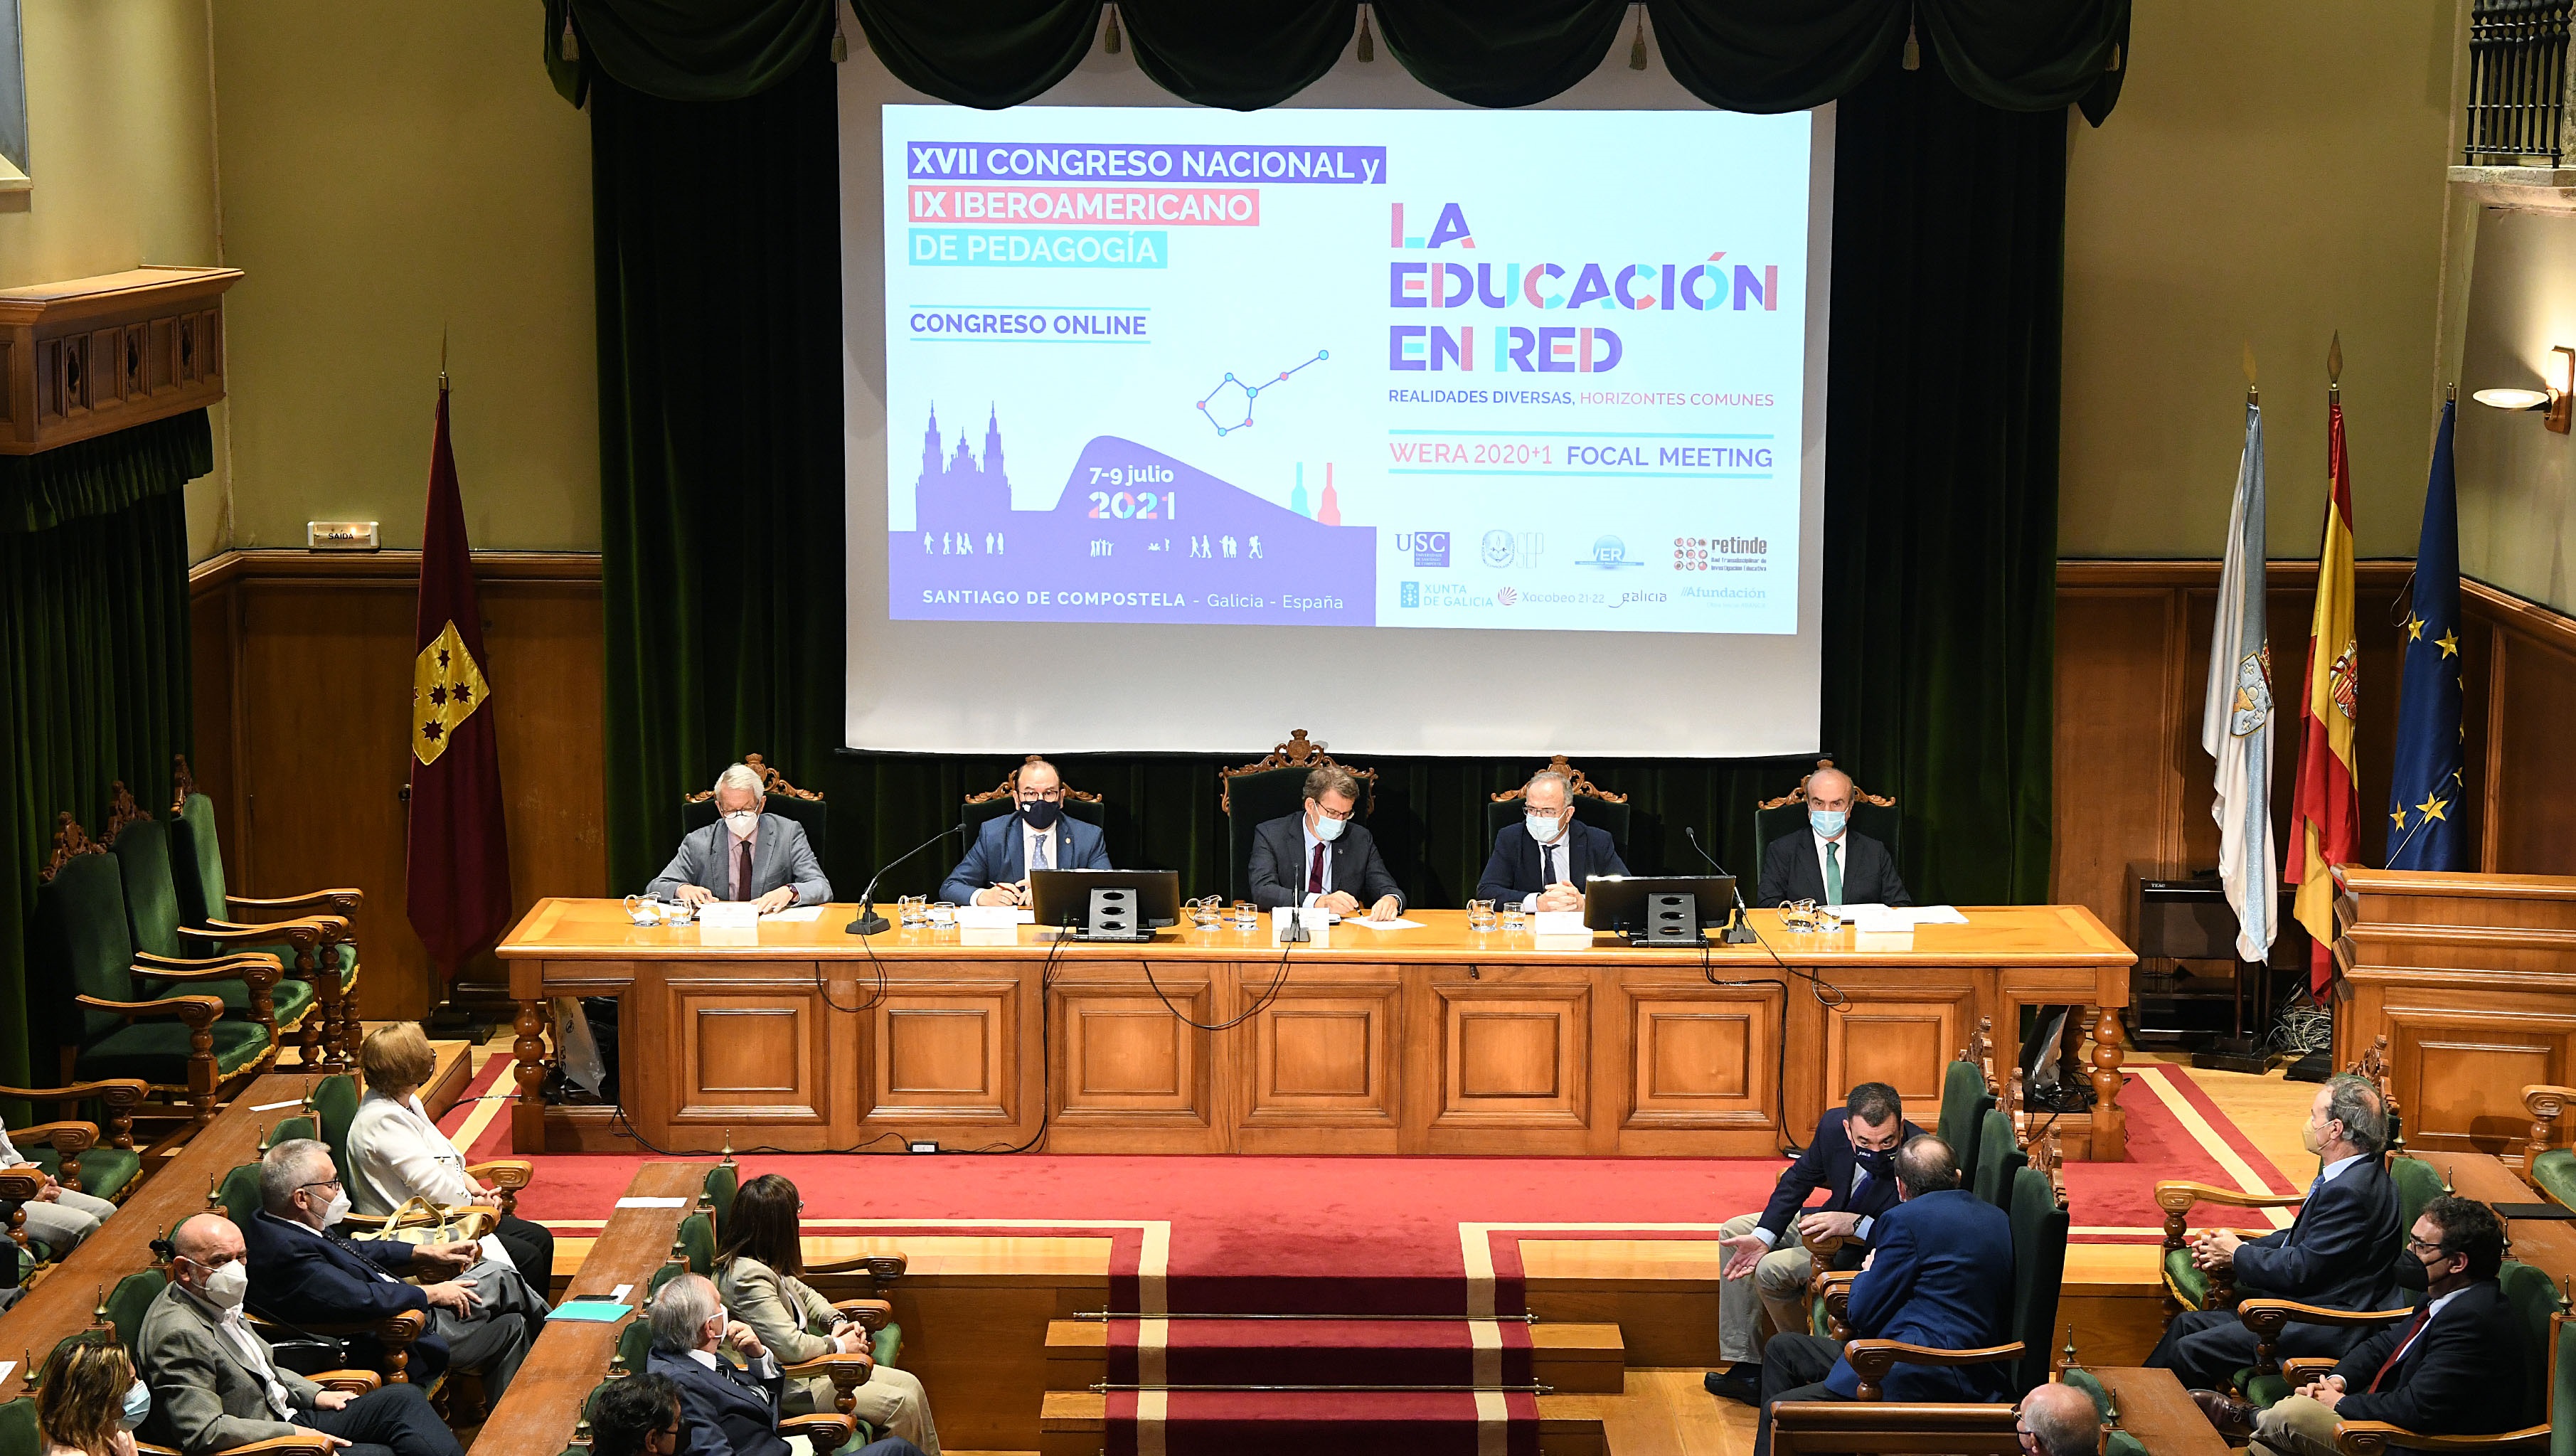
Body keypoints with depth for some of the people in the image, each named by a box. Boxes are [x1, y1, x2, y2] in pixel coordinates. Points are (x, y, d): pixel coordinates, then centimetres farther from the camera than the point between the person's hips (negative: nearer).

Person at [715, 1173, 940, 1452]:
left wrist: (837, 1322, 4)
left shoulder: (762, 1265, 4)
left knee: (910, 1385, 5)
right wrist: (838, 1345, -13)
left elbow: (802, 1294, 22)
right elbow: (791, 1346, -31)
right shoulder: (749, 1276, -27)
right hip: (789, 1387, -10)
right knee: (901, 1404, -14)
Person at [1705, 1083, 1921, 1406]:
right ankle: (1745, 1365, 5)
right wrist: (1763, 1236, -10)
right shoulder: (1833, 1125, -18)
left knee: (1771, 1270, -21)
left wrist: (1856, 1224, -42)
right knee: (1734, 1231, 6)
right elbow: (1798, 1179, 0)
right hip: (1831, 1220, 8)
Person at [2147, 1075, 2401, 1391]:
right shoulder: (2351, 1176, 10)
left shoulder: (2349, 1191, -23)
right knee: (2188, 1323, 11)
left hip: (2324, 1331, -11)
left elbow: (2301, 1268, -22)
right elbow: (2302, 1239, 18)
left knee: (2191, 1350, -13)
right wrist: (2238, 1248, 6)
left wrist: (2237, 1254, -6)